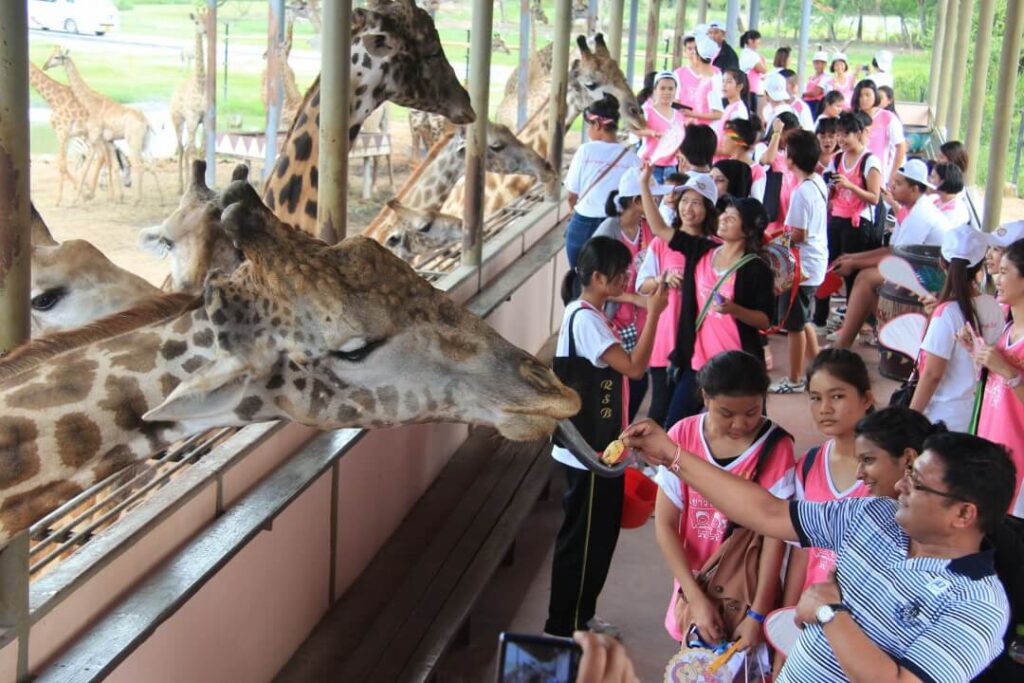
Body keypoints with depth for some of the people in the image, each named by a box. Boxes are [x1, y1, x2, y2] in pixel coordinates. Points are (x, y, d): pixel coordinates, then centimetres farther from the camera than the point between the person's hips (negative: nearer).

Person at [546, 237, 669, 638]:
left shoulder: (591, 315, 11)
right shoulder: (585, 319, -21)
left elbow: (621, 367, 15)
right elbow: (634, 367, -26)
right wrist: (653, 314, -22)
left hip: (600, 448, 10)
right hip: (588, 452, -10)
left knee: (599, 534, 19)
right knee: (581, 538, 1)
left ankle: (580, 616, 32)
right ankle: (563, 627, 13)